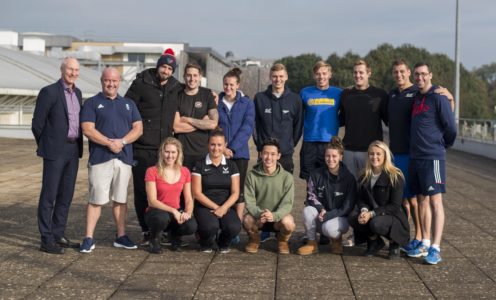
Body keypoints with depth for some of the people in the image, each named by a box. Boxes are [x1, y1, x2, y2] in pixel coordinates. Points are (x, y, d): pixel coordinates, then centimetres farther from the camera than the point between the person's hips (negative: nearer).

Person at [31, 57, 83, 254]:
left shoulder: (77, 93, 12)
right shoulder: (49, 92, -9)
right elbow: (37, 124, -6)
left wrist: (77, 145, 13)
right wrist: (45, 146, 3)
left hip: (73, 150, 7)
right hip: (55, 151, -7)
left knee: (66, 196, 11)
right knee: (49, 196, -2)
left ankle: (58, 235, 20)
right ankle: (46, 240, 2)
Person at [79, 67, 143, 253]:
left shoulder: (129, 104, 17)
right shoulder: (92, 103, 4)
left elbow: (138, 128, 7)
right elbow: (87, 129, -7)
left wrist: (122, 142, -10)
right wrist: (109, 143, -16)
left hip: (124, 158, 4)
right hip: (100, 158, -4)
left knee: (121, 199, 9)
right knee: (96, 199, -4)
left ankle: (121, 236, 17)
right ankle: (89, 238, 0)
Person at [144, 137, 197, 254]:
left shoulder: (185, 172, 5)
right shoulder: (152, 172, -8)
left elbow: (188, 199, 4)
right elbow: (152, 201, -13)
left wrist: (188, 212, -18)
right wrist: (173, 211, -25)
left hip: (177, 212, 3)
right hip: (157, 211, -3)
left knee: (191, 226, -29)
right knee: (162, 218, -39)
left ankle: (175, 234, 8)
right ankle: (154, 239, -3)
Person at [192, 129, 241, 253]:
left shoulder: (231, 165, 10)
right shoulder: (200, 165, 3)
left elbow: (235, 193, 3)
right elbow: (197, 193, -3)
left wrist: (223, 208, -14)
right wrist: (215, 207, -12)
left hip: (226, 207, 2)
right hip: (204, 207, -2)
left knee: (234, 227, -29)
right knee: (210, 226, -35)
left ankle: (223, 243, 9)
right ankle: (206, 244, 4)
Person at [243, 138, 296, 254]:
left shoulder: (287, 177, -9)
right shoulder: (252, 175, -6)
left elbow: (287, 204, -12)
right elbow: (249, 202, -9)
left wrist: (274, 215, -34)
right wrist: (259, 213, -32)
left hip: (278, 217, 0)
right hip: (258, 216, 0)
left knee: (288, 223, -33)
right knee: (247, 220, -33)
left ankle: (282, 241, 6)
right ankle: (254, 240, 5)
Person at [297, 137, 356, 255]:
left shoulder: (349, 178, -7)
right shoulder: (316, 174, -2)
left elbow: (348, 206, -9)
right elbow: (311, 196, -2)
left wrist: (328, 215, -21)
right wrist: (321, 209, -23)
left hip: (340, 217, -2)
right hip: (320, 215, 2)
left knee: (329, 228, -35)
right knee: (308, 210, -30)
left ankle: (336, 241, 3)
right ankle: (311, 243, -11)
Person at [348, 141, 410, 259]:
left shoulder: (396, 176, -12)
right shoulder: (364, 177, 6)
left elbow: (395, 206, -16)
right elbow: (361, 199, 6)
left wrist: (372, 214, -24)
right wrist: (364, 210, -19)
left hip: (394, 217, -5)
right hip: (371, 215, 5)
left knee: (376, 223, -37)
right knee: (352, 217, -24)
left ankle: (394, 243, -2)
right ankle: (375, 241, 3)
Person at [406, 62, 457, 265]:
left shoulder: (438, 97, -9)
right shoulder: (415, 98, 14)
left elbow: (450, 127, -10)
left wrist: (443, 145, 3)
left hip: (433, 157, -7)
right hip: (415, 157, 8)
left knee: (435, 201, -7)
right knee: (421, 200, 12)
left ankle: (435, 248, -7)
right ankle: (425, 244, 20)